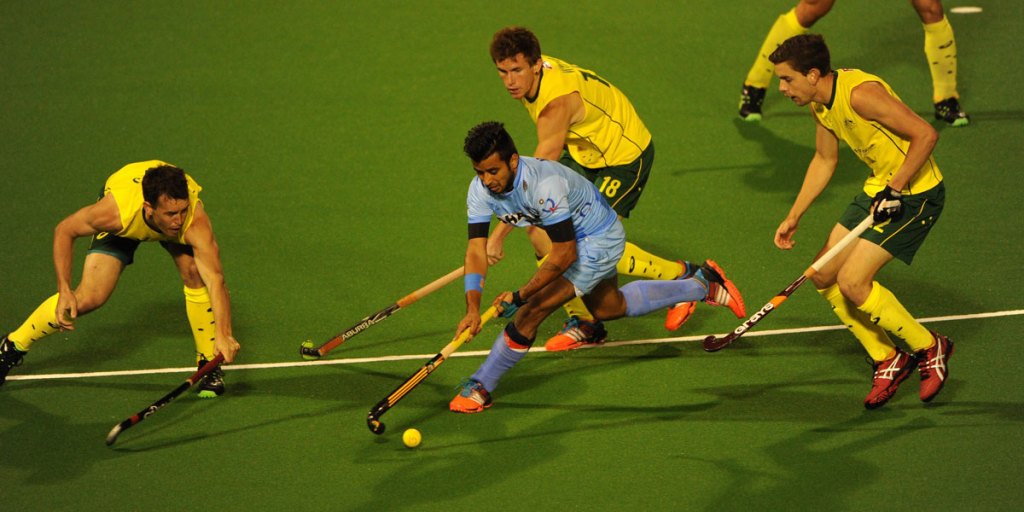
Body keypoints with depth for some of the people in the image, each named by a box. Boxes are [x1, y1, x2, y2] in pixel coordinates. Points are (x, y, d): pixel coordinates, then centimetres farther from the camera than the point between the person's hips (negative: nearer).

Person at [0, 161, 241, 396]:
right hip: (124, 226, -1)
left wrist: (223, 334, -69)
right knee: (89, 297, -12)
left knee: (195, 273, -25)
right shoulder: (115, 211, -43)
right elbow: (64, 230, -23)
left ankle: (209, 363, -4)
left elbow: (215, 278, -54)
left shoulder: (195, 220, -45)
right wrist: (65, 291, -30)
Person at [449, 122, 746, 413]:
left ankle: (480, 387, -3)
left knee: (532, 311, -19)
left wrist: (520, 296, -36)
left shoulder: (543, 184, -40)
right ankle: (701, 285, 43)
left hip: (600, 240, -9)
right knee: (609, 308, 30)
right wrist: (472, 308, -32)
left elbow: (564, 255, -36)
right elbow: (476, 251, -20)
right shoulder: (480, 190, -19)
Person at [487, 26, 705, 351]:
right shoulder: (529, 77, -9)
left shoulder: (558, 102, -36)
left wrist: (498, 235, -29)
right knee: (540, 229, -5)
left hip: (626, 156, -9)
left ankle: (683, 277, 6)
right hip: (582, 152, 9)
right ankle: (585, 323, 7)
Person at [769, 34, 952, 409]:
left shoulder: (860, 93, -26)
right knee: (824, 277, 5)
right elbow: (825, 159, 19)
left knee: (853, 282, -15)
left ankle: (929, 348, 4)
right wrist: (794, 217, 16)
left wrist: (894, 190, -23)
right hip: (879, 188, 10)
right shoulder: (820, 104, 4)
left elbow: (925, 134, -26)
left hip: (915, 192, -10)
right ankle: (887, 361, 17)